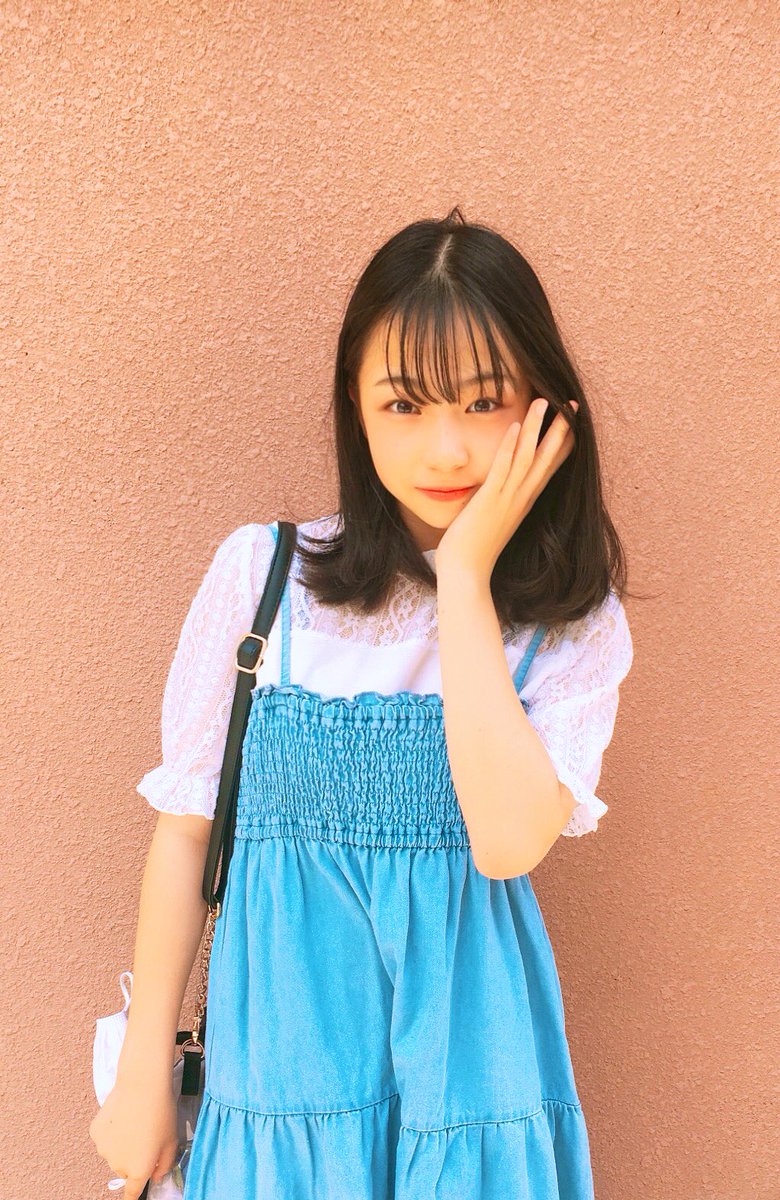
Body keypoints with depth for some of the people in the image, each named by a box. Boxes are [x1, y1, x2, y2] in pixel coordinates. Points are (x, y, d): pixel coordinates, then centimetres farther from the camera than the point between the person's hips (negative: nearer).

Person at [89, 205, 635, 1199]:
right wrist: (144, 1075, 4)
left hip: (468, 1029, 1)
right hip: (288, 1025, 0)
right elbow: (185, 824, -2)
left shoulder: (576, 623, -8)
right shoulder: (258, 573, -10)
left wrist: (464, 575, -21)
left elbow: (509, 842, -23)